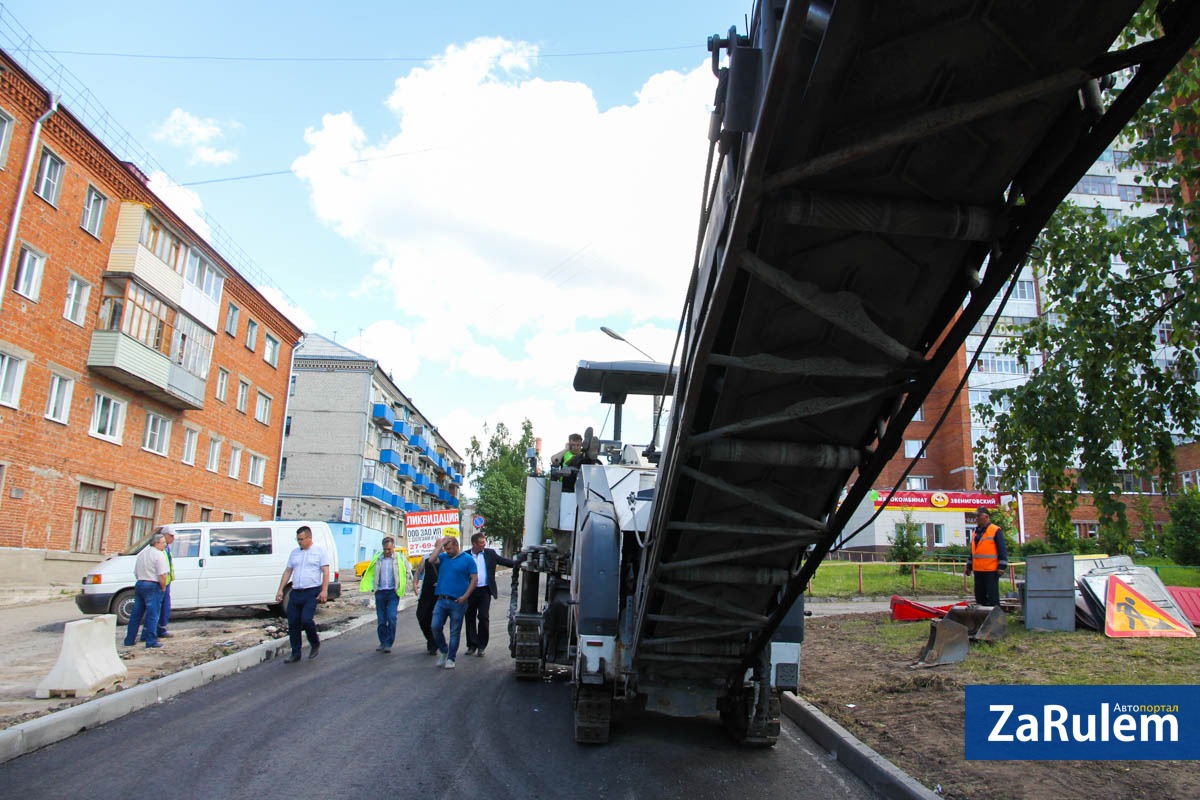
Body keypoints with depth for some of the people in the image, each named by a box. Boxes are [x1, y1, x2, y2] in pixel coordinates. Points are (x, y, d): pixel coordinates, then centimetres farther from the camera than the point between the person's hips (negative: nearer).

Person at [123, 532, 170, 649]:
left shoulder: (142, 553, 16)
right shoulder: (158, 555, -11)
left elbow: (136, 573, 21)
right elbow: (162, 575, -18)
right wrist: (163, 587, -5)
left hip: (139, 584, 8)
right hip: (152, 587, -8)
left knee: (136, 614, 15)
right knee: (152, 615, -4)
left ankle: (129, 640, 20)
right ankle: (151, 641, -4)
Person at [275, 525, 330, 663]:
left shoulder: (320, 551, -1)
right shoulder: (294, 553, 15)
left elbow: (326, 572, -6)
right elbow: (287, 571, 17)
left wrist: (324, 591, -16)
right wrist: (280, 590, 9)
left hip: (312, 593, -6)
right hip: (295, 593, 6)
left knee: (306, 620, -18)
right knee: (293, 624, 5)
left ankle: (315, 644, 8)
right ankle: (295, 654, 16)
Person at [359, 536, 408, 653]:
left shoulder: (399, 559, 1)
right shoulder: (377, 558, 7)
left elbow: (407, 572, 6)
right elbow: (370, 573, 13)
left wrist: (403, 587, 0)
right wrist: (372, 586, 2)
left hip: (393, 592, -3)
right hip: (380, 592, 3)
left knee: (391, 618, -13)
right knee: (381, 620, 7)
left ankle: (389, 643, -5)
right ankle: (383, 642, 20)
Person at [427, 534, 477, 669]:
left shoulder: (467, 559, -2)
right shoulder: (443, 557, 9)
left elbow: (474, 578, -5)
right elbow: (432, 559, -9)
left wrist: (465, 596, -13)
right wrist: (440, 545, -4)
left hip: (458, 601, -3)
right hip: (441, 600, 4)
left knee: (455, 632, 4)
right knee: (436, 627, -1)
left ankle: (450, 659, 15)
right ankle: (443, 650, 22)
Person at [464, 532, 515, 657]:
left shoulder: (490, 553, 6)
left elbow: (504, 561, 6)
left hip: (484, 591, 0)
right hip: (470, 591, 0)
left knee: (483, 617, -5)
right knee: (470, 618, 7)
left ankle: (481, 646, 8)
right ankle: (472, 645, 21)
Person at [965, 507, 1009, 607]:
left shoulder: (996, 531, -6)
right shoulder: (976, 532, 16)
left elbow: (1003, 550, -9)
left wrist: (1001, 567, -15)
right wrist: (969, 566, 20)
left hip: (991, 571, -7)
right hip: (978, 570, 8)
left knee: (992, 596, -4)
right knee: (980, 596, 11)